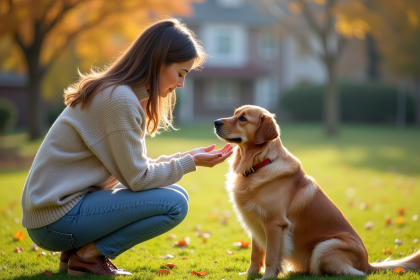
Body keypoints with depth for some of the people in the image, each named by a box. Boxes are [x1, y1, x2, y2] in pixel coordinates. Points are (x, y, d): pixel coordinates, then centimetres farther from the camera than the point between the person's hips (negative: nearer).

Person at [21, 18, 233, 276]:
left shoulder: (120, 93, 11)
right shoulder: (119, 99, -19)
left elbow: (135, 166, 12)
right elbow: (137, 178, -15)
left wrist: (186, 157, 5)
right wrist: (190, 163, -6)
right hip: (57, 218, -10)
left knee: (175, 194, 14)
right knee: (174, 203, -16)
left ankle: (76, 250, 11)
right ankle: (87, 256, -5)